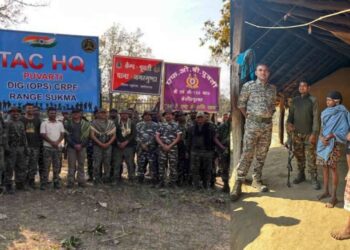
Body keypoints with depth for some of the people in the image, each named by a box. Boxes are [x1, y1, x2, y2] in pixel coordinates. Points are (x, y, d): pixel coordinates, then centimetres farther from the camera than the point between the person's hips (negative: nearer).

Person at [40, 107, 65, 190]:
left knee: (57, 166, 7)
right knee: (46, 166, -3)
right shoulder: (44, 123, 2)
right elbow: (43, 135, -6)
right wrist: (52, 142, -15)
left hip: (58, 147, 3)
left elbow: (62, 134, 6)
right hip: (48, 147, -3)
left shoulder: (60, 123, 12)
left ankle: (57, 182, 12)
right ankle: (44, 183, 1)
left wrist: (57, 142, -11)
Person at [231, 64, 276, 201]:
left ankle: (257, 180, 20)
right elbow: (241, 103, 3)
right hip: (252, 124, -4)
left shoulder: (272, 88, 13)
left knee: (262, 154, 9)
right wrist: (248, 116, 0)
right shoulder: (248, 85, 0)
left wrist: (270, 116, 9)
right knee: (247, 153, -9)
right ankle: (238, 182, -6)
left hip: (267, 125, 5)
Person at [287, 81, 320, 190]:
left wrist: (314, 133, -14)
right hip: (296, 133, 4)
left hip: (309, 133, -4)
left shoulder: (313, 100, -2)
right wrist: (289, 123, -11)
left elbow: (316, 117, -7)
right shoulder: (295, 100, 10)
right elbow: (291, 114, 12)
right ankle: (301, 175, 21)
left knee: (311, 157, -4)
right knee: (299, 156, 9)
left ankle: (314, 178, 1)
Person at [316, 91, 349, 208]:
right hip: (323, 143, 6)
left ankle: (334, 197, 0)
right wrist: (321, 137, -10)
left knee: (332, 168, -5)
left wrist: (331, 135, -23)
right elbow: (322, 128, 9)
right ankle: (326, 191, 23)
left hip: (333, 144, -6)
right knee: (325, 167, 11)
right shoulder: (325, 113, 9)